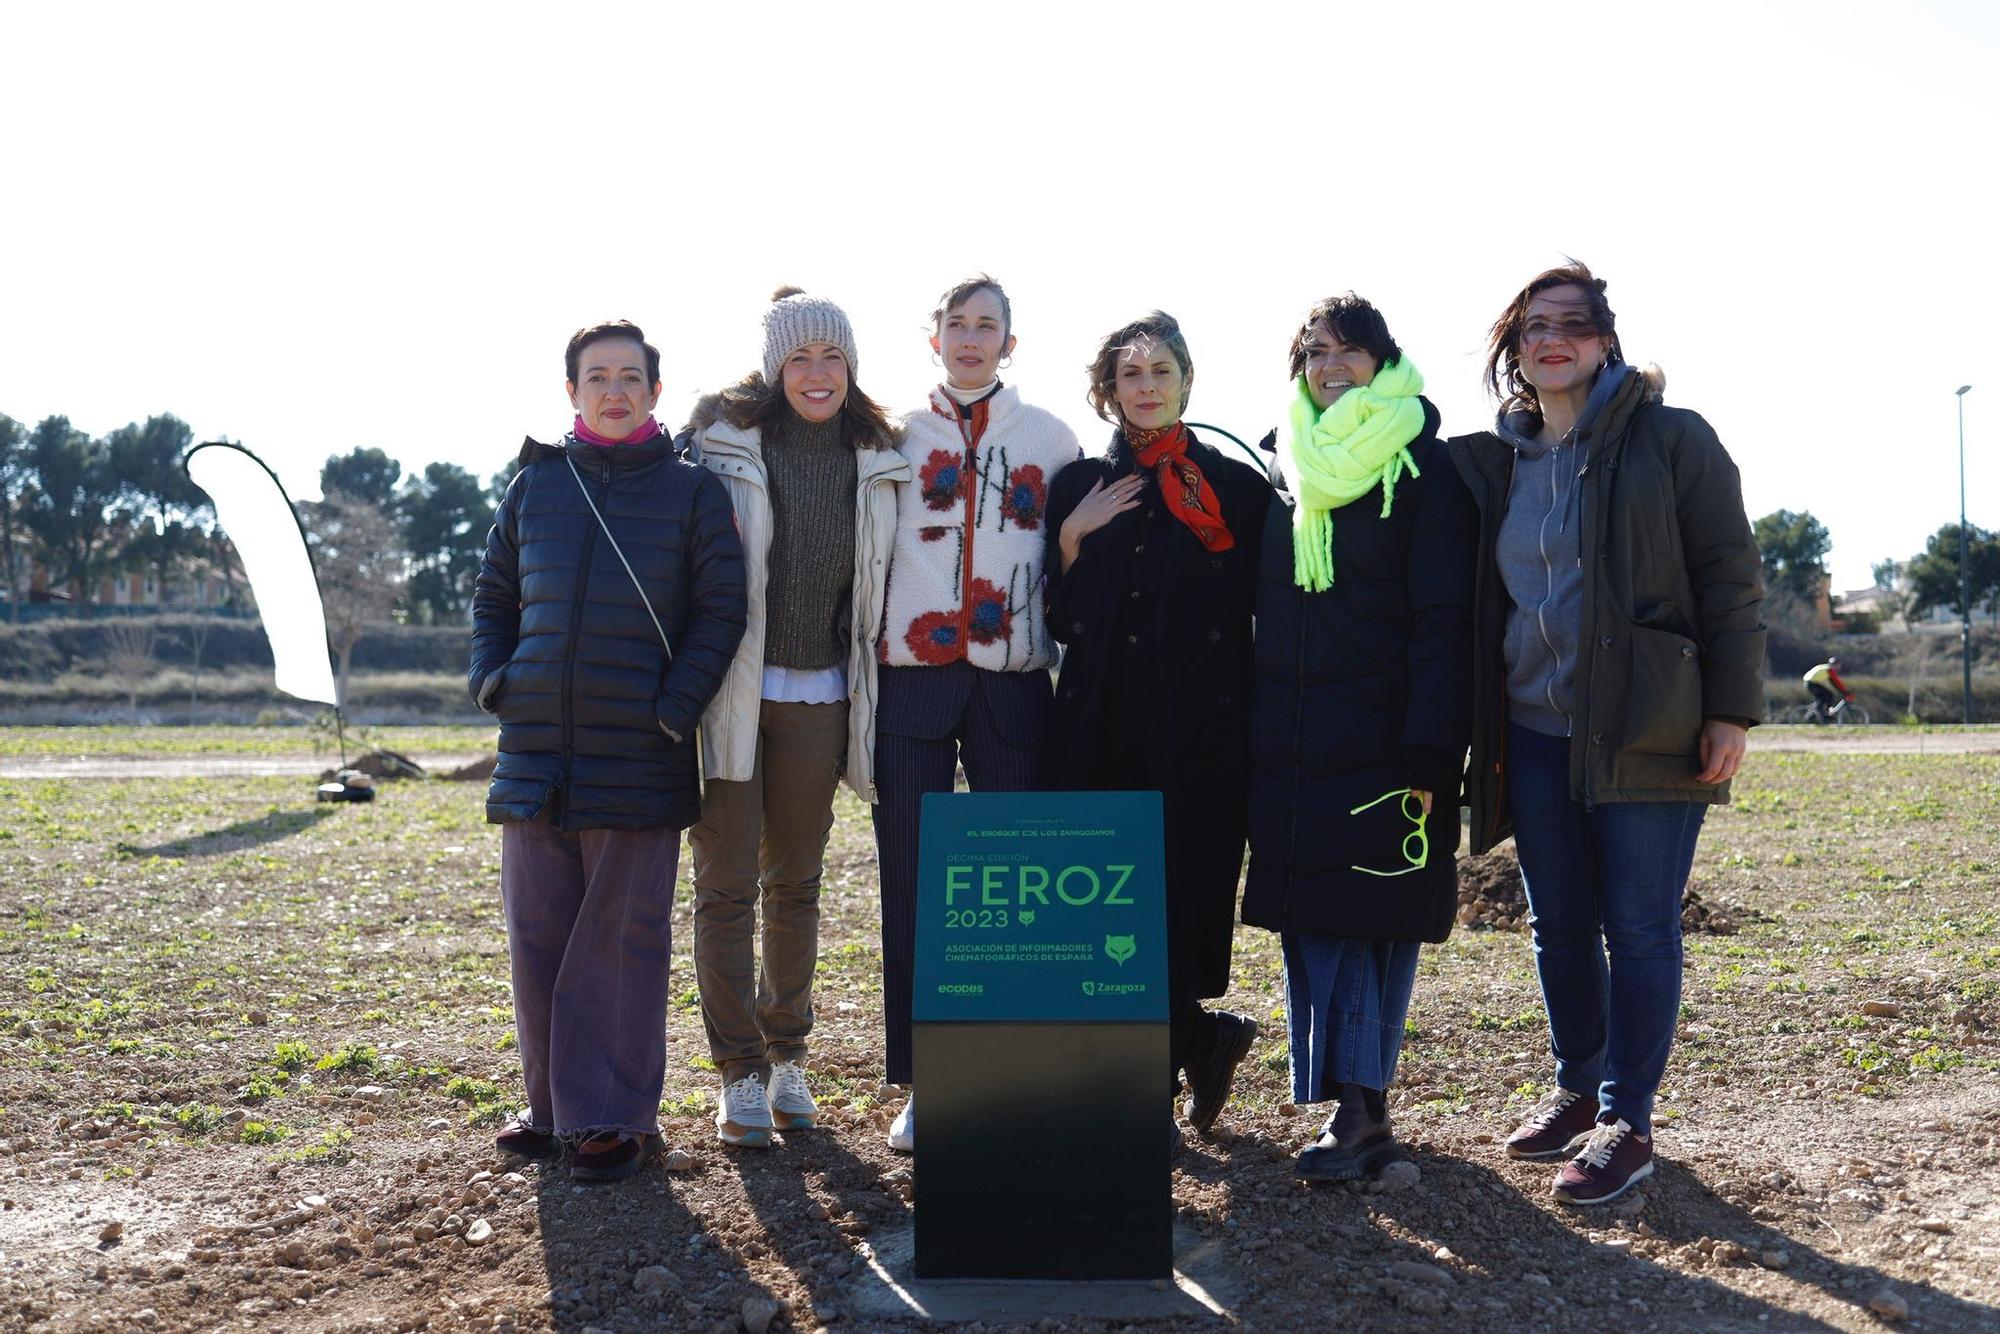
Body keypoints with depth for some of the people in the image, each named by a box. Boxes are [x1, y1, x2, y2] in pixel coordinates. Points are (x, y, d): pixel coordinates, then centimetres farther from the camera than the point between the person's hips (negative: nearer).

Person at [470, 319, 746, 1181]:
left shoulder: (690, 493, 1)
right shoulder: (534, 486, 11)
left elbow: (719, 611, -1)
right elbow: (494, 595, 20)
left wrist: (676, 707, -11)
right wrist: (490, 677, 5)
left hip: (637, 756, -4)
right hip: (535, 748, 4)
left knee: (621, 936, 0)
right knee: (537, 933, 9)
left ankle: (617, 1117, 10)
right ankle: (553, 1104, 23)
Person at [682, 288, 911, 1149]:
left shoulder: (873, 460, 8)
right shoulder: (724, 440, -3)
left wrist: (871, 688, 13)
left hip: (818, 694, 3)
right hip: (730, 687, -3)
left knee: (797, 883, 13)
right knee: (726, 885, 0)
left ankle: (787, 1057, 27)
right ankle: (740, 1074, 10)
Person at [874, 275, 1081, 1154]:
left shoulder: (1048, 439, 11)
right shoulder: (893, 436, 9)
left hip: (1013, 685, 0)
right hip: (911, 678, 0)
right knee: (911, 885, 1)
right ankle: (920, 1084, 8)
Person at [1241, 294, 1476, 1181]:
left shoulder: (1426, 467, -3)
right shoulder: (1284, 468, 13)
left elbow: (1445, 619, -8)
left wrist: (1430, 752, -16)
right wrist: (1250, 733, 7)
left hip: (1384, 735, -5)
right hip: (1288, 742, 5)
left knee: (1370, 916, -4)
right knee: (1308, 917, 5)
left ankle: (1361, 1107, 2)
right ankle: (1350, 1099, 13)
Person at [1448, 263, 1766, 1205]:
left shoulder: (1672, 440, -3)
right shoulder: (1492, 461, 10)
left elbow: (1731, 580, -5)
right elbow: (1473, 598, 16)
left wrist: (1731, 709, -11)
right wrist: (1479, 726, 6)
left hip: (1646, 730, -5)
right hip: (1533, 732, 5)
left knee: (1638, 929, 0)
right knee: (1558, 925, 12)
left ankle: (1626, 1124, 9)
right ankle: (1576, 1092, 28)